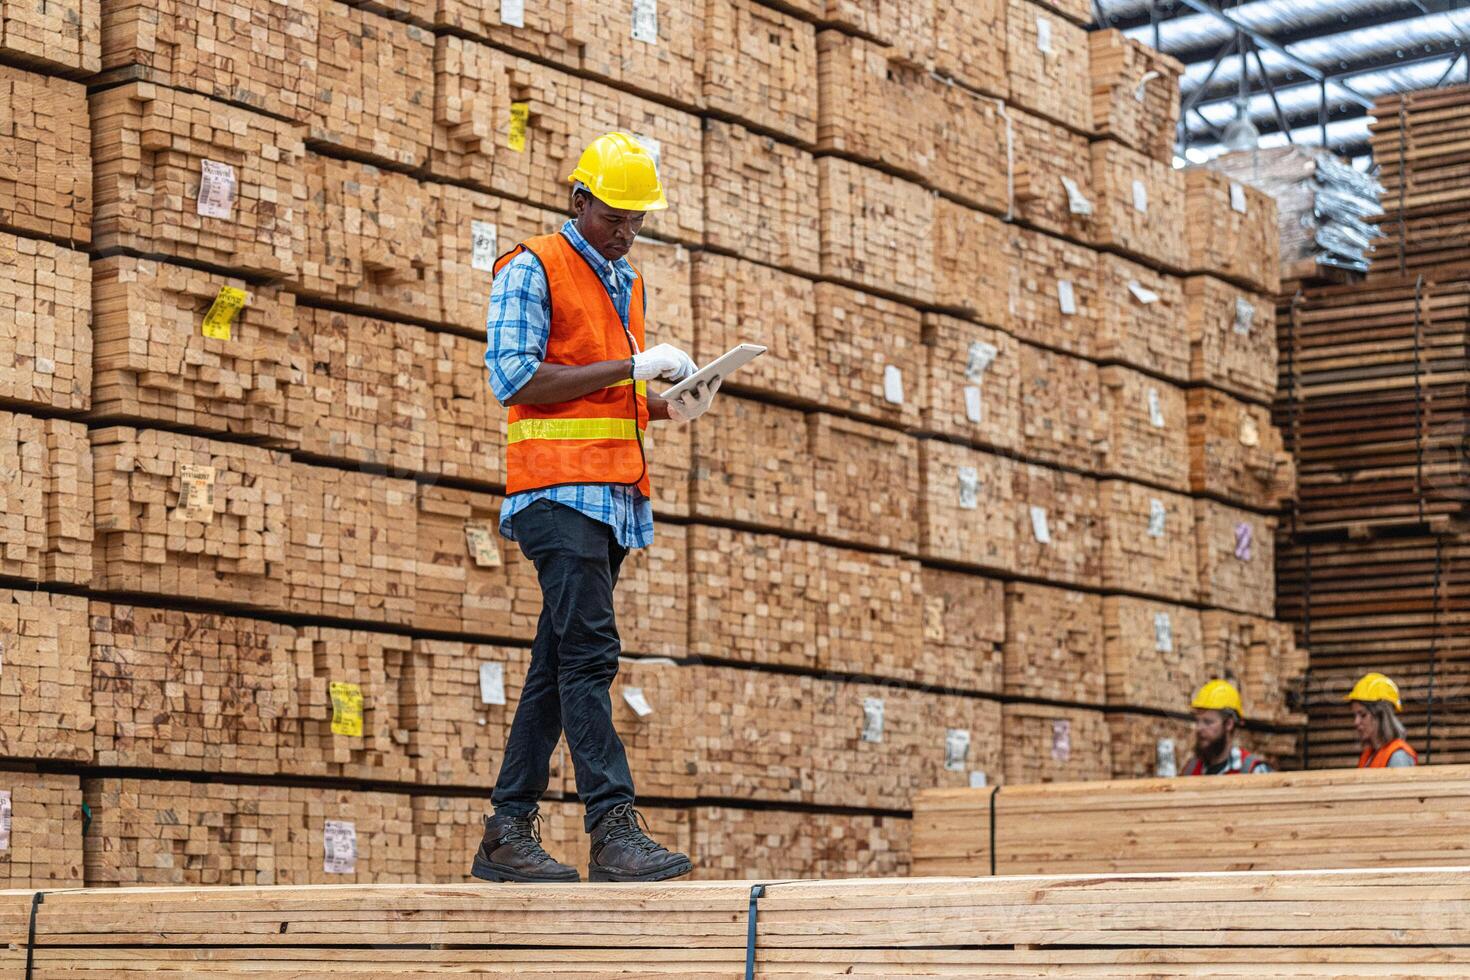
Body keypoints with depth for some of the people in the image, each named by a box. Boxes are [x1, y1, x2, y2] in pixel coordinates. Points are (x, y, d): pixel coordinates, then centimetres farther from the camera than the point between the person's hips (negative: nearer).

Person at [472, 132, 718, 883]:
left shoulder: (627, 284, 23)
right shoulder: (532, 270, -2)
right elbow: (513, 378, -13)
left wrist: (669, 406, 6)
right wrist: (630, 367, -13)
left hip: (614, 497, 8)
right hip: (559, 489, -8)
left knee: (557, 665, 7)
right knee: (590, 653, -16)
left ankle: (507, 833, 11)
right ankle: (613, 828, -21)